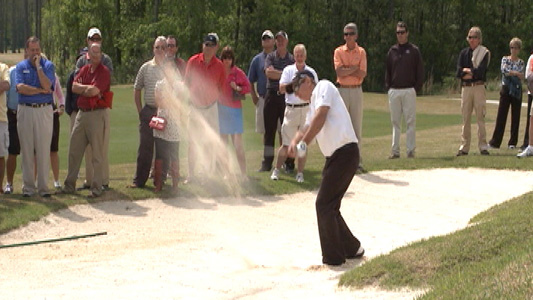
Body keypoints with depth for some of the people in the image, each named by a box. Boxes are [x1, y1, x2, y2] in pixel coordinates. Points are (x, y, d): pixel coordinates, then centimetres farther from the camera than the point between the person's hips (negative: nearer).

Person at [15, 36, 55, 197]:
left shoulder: (48, 65, 5)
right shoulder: (20, 66, 8)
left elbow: (47, 85, -12)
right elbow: (20, 88, -8)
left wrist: (38, 66, -11)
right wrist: (41, 90, -9)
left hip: (44, 111, -1)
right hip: (25, 110, 1)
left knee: (44, 150, -1)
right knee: (26, 150, 2)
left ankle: (43, 186, 4)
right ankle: (28, 186, 8)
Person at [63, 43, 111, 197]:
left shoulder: (104, 72, -6)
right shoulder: (84, 69, 14)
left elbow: (94, 91, -16)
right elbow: (74, 87, 4)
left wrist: (82, 89, 0)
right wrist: (89, 89, -7)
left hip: (96, 114, -7)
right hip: (81, 113, 7)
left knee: (97, 153, -3)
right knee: (74, 151, 11)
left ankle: (96, 188, 3)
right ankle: (69, 185, 21)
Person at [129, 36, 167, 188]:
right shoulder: (146, 67, 7)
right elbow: (137, 90, 12)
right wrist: (140, 111, 6)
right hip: (148, 111, 1)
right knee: (145, 147, 1)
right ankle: (139, 180, 8)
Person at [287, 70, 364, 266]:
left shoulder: (324, 87, -3)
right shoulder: (313, 103, 25)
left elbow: (320, 117, -16)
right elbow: (307, 128, 15)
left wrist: (303, 143, -13)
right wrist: (295, 141, -6)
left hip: (345, 152, -10)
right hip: (335, 156, 10)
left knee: (324, 205, -5)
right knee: (329, 207, 15)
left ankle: (333, 257, 3)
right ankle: (352, 248, 27)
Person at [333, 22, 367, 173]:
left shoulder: (361, 52, 6)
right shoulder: (338, 51, 3)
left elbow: (362, 74, -6)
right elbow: (340, 72, -11)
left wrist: (346, 69, -8)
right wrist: (354, 68, -7)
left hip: (357, 91, 1)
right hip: (342, 91, -1)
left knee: (357, 126, 2)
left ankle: (357, 161, 6)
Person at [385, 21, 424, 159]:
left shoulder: (414, 50, 3)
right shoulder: (392, 51, 12)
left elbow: (420, 71, 3)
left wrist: (417, 87, -5)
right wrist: (388, 87, 7)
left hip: (409, 91, -3)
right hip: (394, 91, 3)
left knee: (410, 121, -4)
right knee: (395, 122, 5)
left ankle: (411, 150, -1)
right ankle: (395, 150, 8)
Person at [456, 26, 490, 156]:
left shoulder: (484, 53, 2)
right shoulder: (463, 53, 13)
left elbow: (480, 71, -12)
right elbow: (459, 72, 1)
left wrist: (466, 70, -4)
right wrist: (473, 72, -9)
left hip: (479, 87, -3)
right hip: (465, 87, 3)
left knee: (480, 117, -5)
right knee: (465, 118, 5)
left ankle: (483, 147, -3)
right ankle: (464, 147, 8)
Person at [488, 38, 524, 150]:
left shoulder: (521, 62, 5)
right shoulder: (505, 59, 5)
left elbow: (521, 76, -9)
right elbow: (503, 69, -14)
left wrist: (510, 72, -16)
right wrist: (516, 73, -17)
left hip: (516, 90, 0)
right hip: (506, 89, 0)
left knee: (515, 116, 2)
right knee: (501, 115, -3)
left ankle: (513, 142, 8)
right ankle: (495, 142, -1)